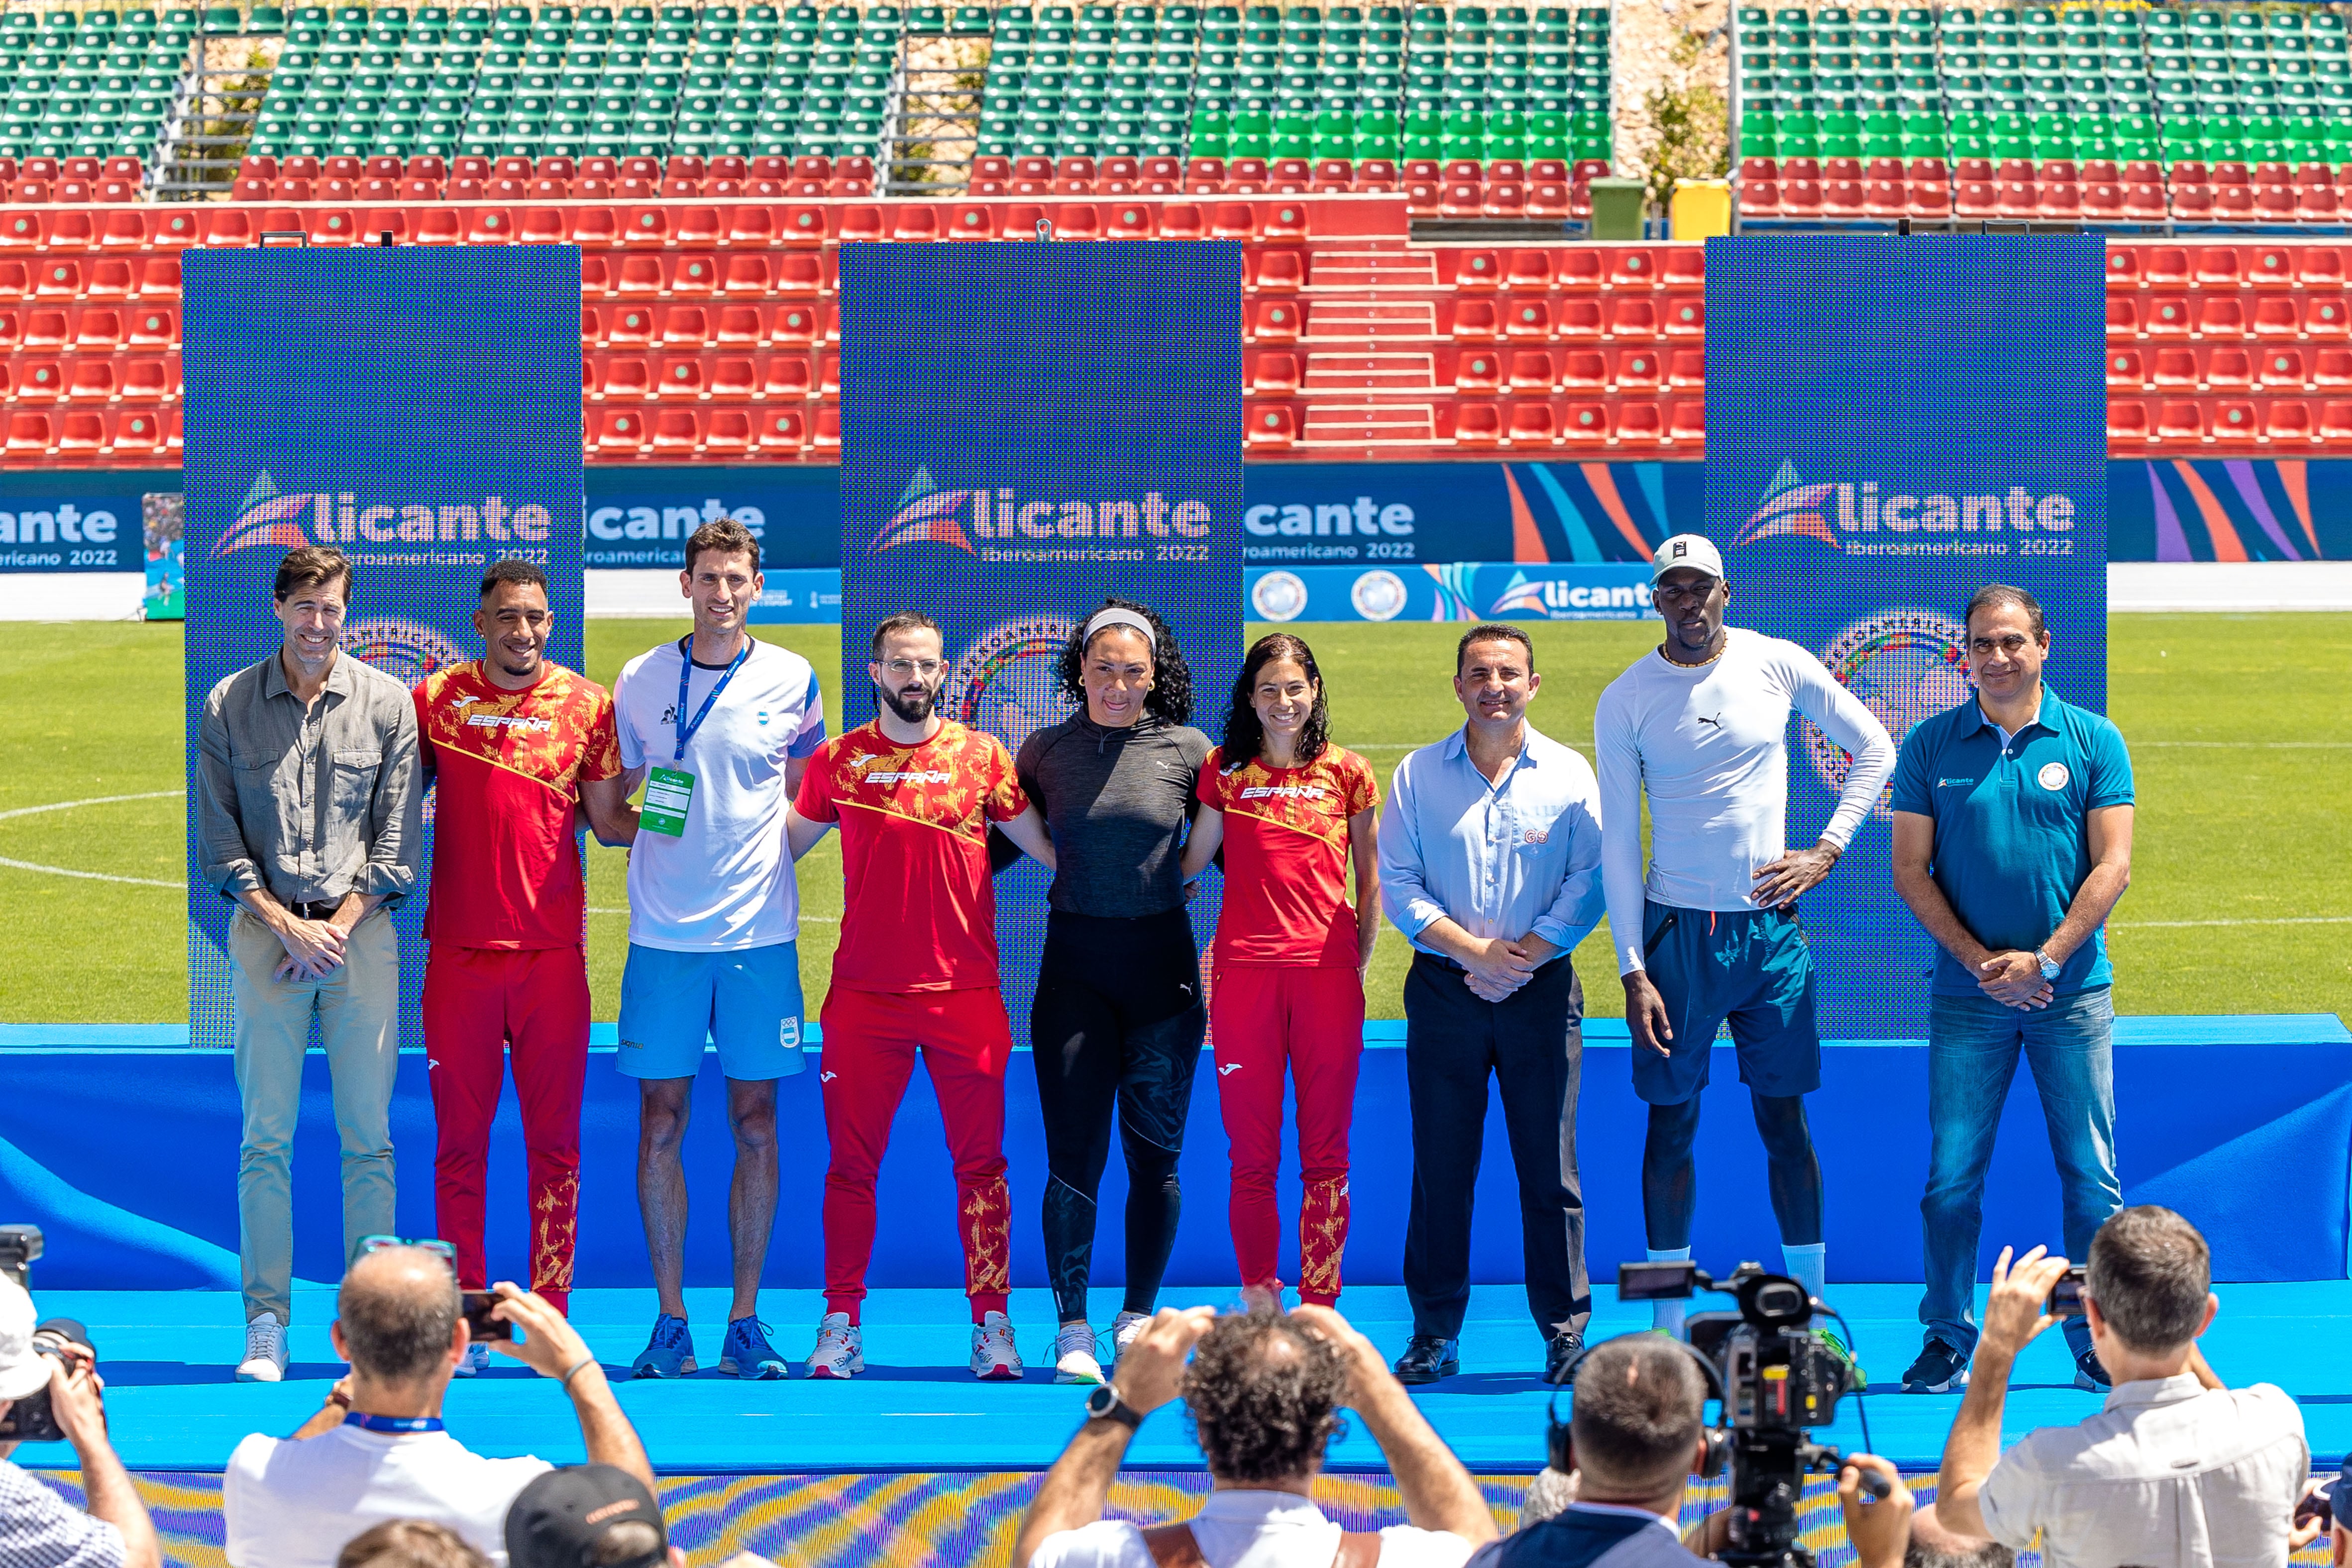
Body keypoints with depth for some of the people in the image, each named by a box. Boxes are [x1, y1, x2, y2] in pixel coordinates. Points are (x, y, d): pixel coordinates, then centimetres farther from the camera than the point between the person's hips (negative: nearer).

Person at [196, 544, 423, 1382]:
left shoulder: (388, 703, 5)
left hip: (361, 930, 0)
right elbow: (220, 841, 6)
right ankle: (267, 1325, 0)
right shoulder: (227, 706, 5)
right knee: (266, 1136, -2)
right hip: (266, 930, 0)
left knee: (368, 1134, 0)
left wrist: (342, 925, -5)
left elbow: (398, 838, 5)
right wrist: (287, 926, -5)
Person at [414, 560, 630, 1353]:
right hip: (460, 951, 0)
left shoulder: (586, 705, 5)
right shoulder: (435, 698, 5)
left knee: (554, 1142, 1)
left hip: (552, 952, 0)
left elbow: (608, 818, 11)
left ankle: (551, 1319, 6)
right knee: (460, 1141, 2)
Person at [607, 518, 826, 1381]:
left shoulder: (791, 681, 3)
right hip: (662, 931, 1)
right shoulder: (639, 680, 6)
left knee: (755, 1122, 1)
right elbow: (615, 807, 13)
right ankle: (671, 1319, 7)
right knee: (661, 1122, 0)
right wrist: (630, 825, -7)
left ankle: (746, 1320, 7)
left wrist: (767, 854, -1)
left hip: (759, 929, -1)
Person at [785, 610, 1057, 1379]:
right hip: (865, 993, 1)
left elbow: (1044, 846, 13)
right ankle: (841, 1325, 8)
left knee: (980, 1163, 1)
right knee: (851, 1163, 2)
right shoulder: (840, 761, 6)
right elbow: (784, 845, 18)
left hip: (966, 991, 0)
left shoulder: (981, 756, 4)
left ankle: (991, 1322, 7)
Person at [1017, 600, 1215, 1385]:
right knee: (1075, 1154, -5)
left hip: (1162, 961, 0)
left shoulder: (1187, 751, 2)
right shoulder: (1046, 750, 5)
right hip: (1074, 961, 0)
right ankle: (1073, 1328, -2)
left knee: (1155, 1151, 3)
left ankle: (1138, 1319, 14)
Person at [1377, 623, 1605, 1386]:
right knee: (1440, 1164, 1)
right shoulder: (1418, 775, 6)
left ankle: (1565, 1332, 5)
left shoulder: (1570, 774, 4)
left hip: (1542, 987, -1)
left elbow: (1588, 884, -1)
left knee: (1549, 1165, -1)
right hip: (1444, 989, 1)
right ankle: (1435, 1335, 7)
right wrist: (1473, 949, -10)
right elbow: (1397, 883, 2)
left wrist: (1523, 956, -11)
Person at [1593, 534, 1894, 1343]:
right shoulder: (1625, 702, -1)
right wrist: (1632, 971, -7)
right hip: (1675, 932, -1)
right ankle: (1667, 1329, 7)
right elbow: (1618, 845, -1)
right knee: (1671, 1125, 2)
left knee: (1784, 1120, 3)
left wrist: (1826, 852, 2)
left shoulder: (1778, 665, 1)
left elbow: (1874, 749, 12)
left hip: (1770, 927, 1)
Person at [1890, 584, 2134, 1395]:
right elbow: (1911, 871, 2)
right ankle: (1948, 1340, 9)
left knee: (2091, 1176, 1)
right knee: (1952, 1176, 0)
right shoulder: (1930, 745, 4)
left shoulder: (2094, 741, 3)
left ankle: (2098, 1344, 10)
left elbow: (2112, 866, -2)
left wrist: (2044, 960, -12)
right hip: (1967, 992, 0)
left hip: (2071, 992, 0)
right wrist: (1980, 961, -9)